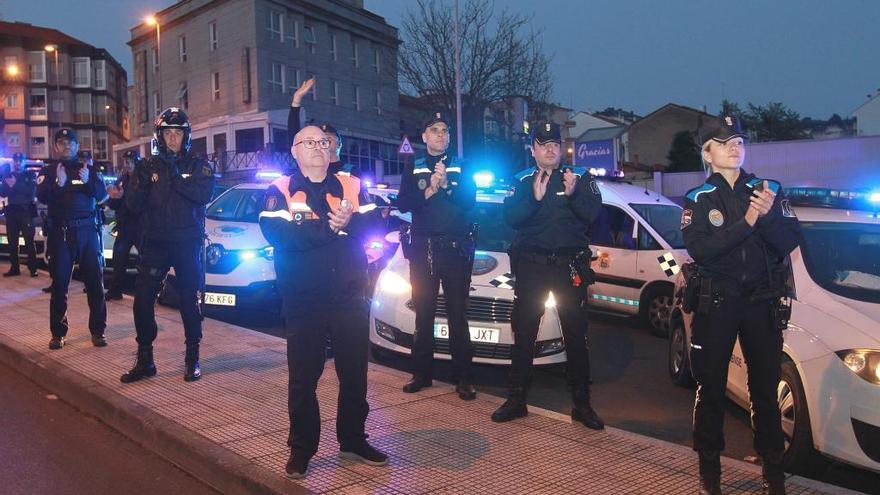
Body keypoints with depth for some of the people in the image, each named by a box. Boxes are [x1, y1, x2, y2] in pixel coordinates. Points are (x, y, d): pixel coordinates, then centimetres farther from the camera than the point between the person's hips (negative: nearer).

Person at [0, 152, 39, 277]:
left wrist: (15, 185, -17)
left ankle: (33, 268, -5)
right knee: (12, 241, 6)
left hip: (26, 211, -4)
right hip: (12, 211, 4)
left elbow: (31, 190, -11)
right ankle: (14, 268, 12)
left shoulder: (30, 175, 5)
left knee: (29, 241, -7)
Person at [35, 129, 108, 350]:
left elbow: (102, 194, -3)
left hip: (87, 230, 0)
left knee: (95, 281, -1)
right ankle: (58, 333, 9)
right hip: (60, 232, 0)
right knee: (59, 283, 3)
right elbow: (42, 197, -7)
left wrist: (89, 182, -23)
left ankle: (97, 330, 6)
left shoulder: (89, 169, 10)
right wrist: (58, 184, -26)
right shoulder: (48, 171, 9)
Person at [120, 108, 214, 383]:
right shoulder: (148, 166, 9)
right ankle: (144, 360, 11)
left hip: (188, 243, -2)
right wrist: (142, 181, -14)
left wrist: (175, 178, -21)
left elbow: (205, 194, -15)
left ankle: (192, 358, 16)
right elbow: (132, 205, 2)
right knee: (143, 299, -1)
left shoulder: (197, 165, 3)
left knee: (189, 300, 4)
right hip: (155, 242, 2)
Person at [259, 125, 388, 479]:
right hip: (303, 301, -2)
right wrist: (329, 226, -18)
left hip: (350, 297, 3)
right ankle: (301, 449, 23)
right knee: (303, 378, 7)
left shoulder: (352, 185, 9)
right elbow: (277, 234, -16)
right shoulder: (280, 191, 1)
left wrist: (350, 221, -24)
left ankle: (353, 441, 29)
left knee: (354, 373, 12)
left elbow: (375, 222, -4)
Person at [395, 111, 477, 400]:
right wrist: (430, 190, -12)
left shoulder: (461, 169, 10)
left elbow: (469, 201, -4)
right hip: (423, 248, 2)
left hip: (456, 248, -1)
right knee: (423, 314, 6)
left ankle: (462, 378, 4)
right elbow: (403, 204, 0)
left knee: (458, 314, 0)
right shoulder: (413, 170, 14)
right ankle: (422, 373, 15)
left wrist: (446, 185, -16)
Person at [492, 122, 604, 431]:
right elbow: (510, 218, -6)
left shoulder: (580, 180, 8)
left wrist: (573, 194, -22)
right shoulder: (522, 183, 10)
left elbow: (593, 214, -6)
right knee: (523, 333, 4)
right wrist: (534, 198, -20)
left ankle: (582, 405, 12)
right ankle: (516, 400, 15)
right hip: (531, 265, 1)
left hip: (570, 265, -1)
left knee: (576, 335, 2)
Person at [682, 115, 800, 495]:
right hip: (717, 303, -1)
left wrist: (768, 215, -21)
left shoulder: (769, 190, 6)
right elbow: (699, 250, -15)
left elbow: (790, 241, -3)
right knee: (711, 386, 6)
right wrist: (747, 222, -23)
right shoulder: (699, 199, 0)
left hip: (761, 301, 2)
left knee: (765, 386, 8)